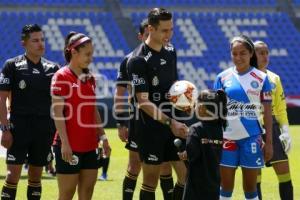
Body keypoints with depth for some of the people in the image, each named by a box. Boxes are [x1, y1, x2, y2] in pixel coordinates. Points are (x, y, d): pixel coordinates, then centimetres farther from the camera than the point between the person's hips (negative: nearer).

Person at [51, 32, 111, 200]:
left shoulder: (90, 78, 13)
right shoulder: (62, 77, -8)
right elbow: (57, 112, -13)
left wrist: (103, 137, 13)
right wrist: (64, 143, -19)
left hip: (90, 146, 7)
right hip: (69, 147, -7)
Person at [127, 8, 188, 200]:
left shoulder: (170, 52, 8)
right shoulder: (139, 60, -15)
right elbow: (143, 102, -19)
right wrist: (170, 122, -27)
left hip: (174, 124, 7)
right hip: (150, 128, -7)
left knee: (187, 174, 2)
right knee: (151, 180, 0)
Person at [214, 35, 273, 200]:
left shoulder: (261, 78, 0)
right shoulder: (223, 78, 3)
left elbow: (267, 112, 2)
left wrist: (269, 142, -1)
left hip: (252, 137, -1)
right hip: (227, 137, 1)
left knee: (250, 186, 5)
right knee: (225, 186, 5)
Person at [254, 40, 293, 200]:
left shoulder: (274, 78, 11)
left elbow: (280, 108, 15)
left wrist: (285, 130, 5)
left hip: (272, 127, 5)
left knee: (284, 172, 0)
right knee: (255, 176, 1)